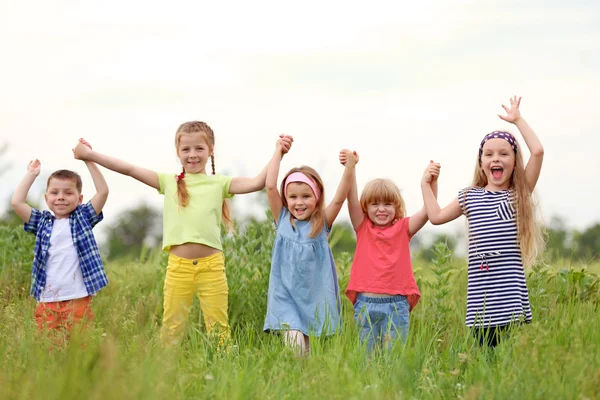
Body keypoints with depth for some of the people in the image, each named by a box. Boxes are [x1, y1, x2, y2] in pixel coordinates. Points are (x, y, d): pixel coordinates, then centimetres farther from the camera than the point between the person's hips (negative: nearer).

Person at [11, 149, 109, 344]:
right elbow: (17, 202, 2)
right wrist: (31, 174, 8)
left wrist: (89, 161, -4)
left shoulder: (83, 218, 9)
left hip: (79, 300, -2)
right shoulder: (42, 221, 13)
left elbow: (103, 191, -1)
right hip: (46, 301, 2)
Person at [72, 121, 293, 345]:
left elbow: (256, 183, -6)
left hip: (211, 265, -1)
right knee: (171, 327, 5)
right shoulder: (169, 182, 9)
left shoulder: (219, 183, 6)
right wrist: (89, 154, 3)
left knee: (218, 327, 4)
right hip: (178, 266, 1)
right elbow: (130, 170, 6)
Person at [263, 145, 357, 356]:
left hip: (315, 297, 1)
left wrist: (350, 166, -24)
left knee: (312, 350, 4)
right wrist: (278, 152, -2)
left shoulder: (322, 224, 1)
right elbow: (270, 186, -5)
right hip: (286, 294, -1)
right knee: (294, 341, -17)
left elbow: (339, 198, -12)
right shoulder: (283, 220, 3)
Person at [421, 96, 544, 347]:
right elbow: (437, 216, 18)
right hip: (480, 295, 2)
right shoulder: (470, 197, 13)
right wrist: (426, 183, 24)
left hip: (511, 293, -2)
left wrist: (518, 120, 1)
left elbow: (537, 151, -6)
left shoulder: (519, 194, 5)